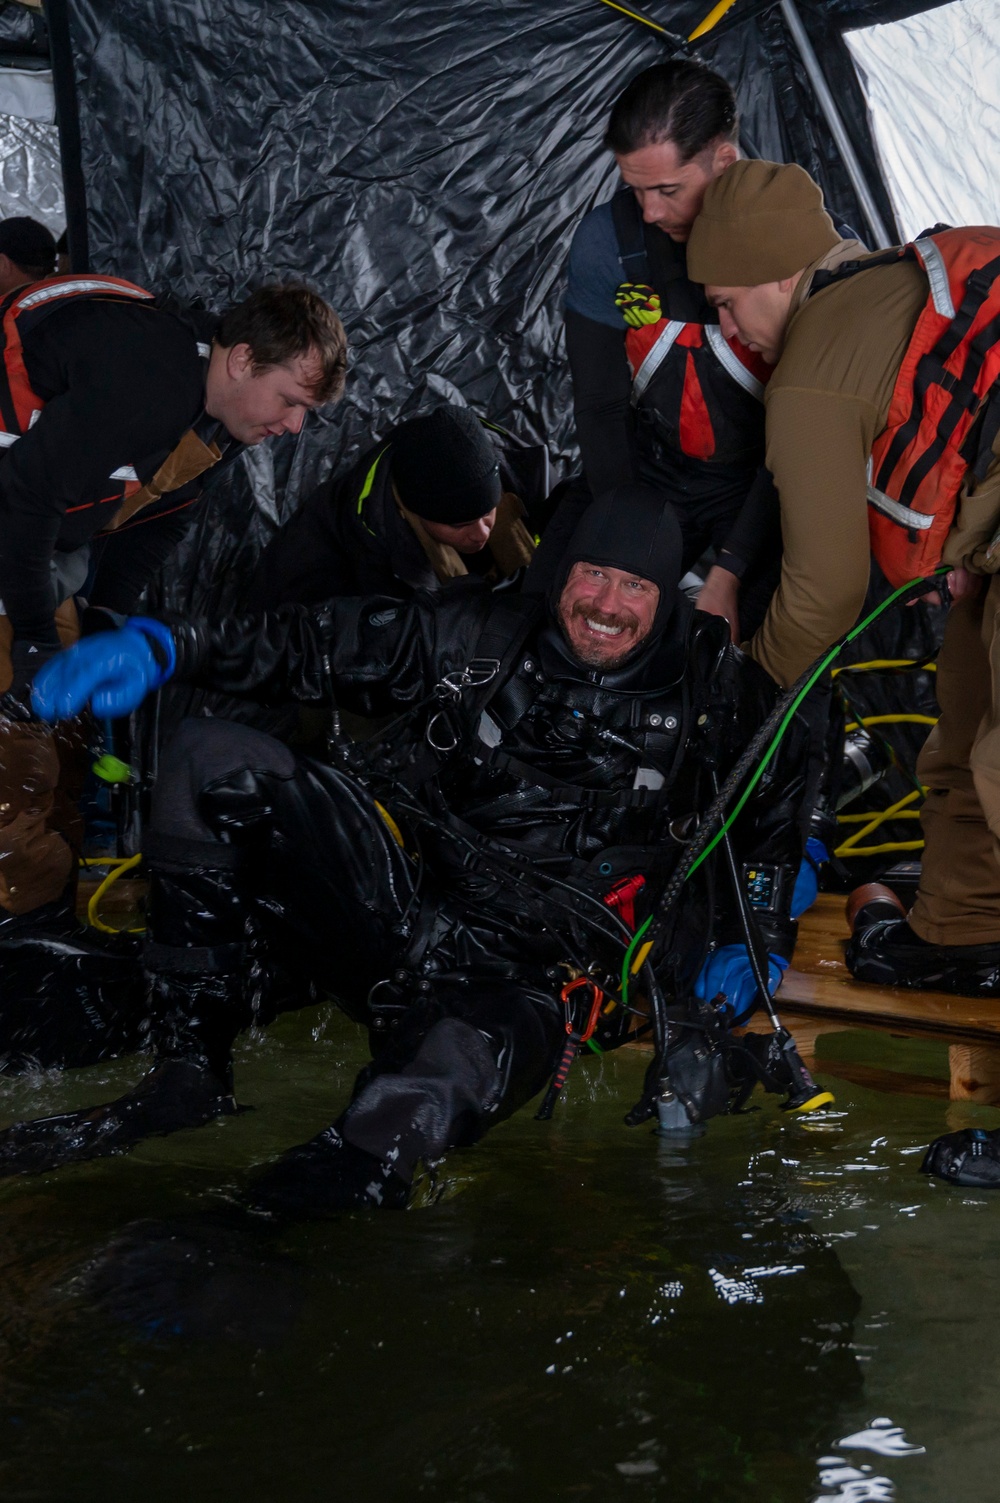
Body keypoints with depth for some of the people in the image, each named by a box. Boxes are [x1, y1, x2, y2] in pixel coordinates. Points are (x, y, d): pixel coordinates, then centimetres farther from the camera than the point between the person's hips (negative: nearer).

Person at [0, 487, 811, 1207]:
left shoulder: (707, 691, 9)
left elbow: (782, 802, 24)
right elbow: (306, 644, 6)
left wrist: (758, 941, 13)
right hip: (395, 902, 3)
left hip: (532, 959, -2)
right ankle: (190, 1069, -19)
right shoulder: (479, 638, 9)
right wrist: (161, 643, -8)